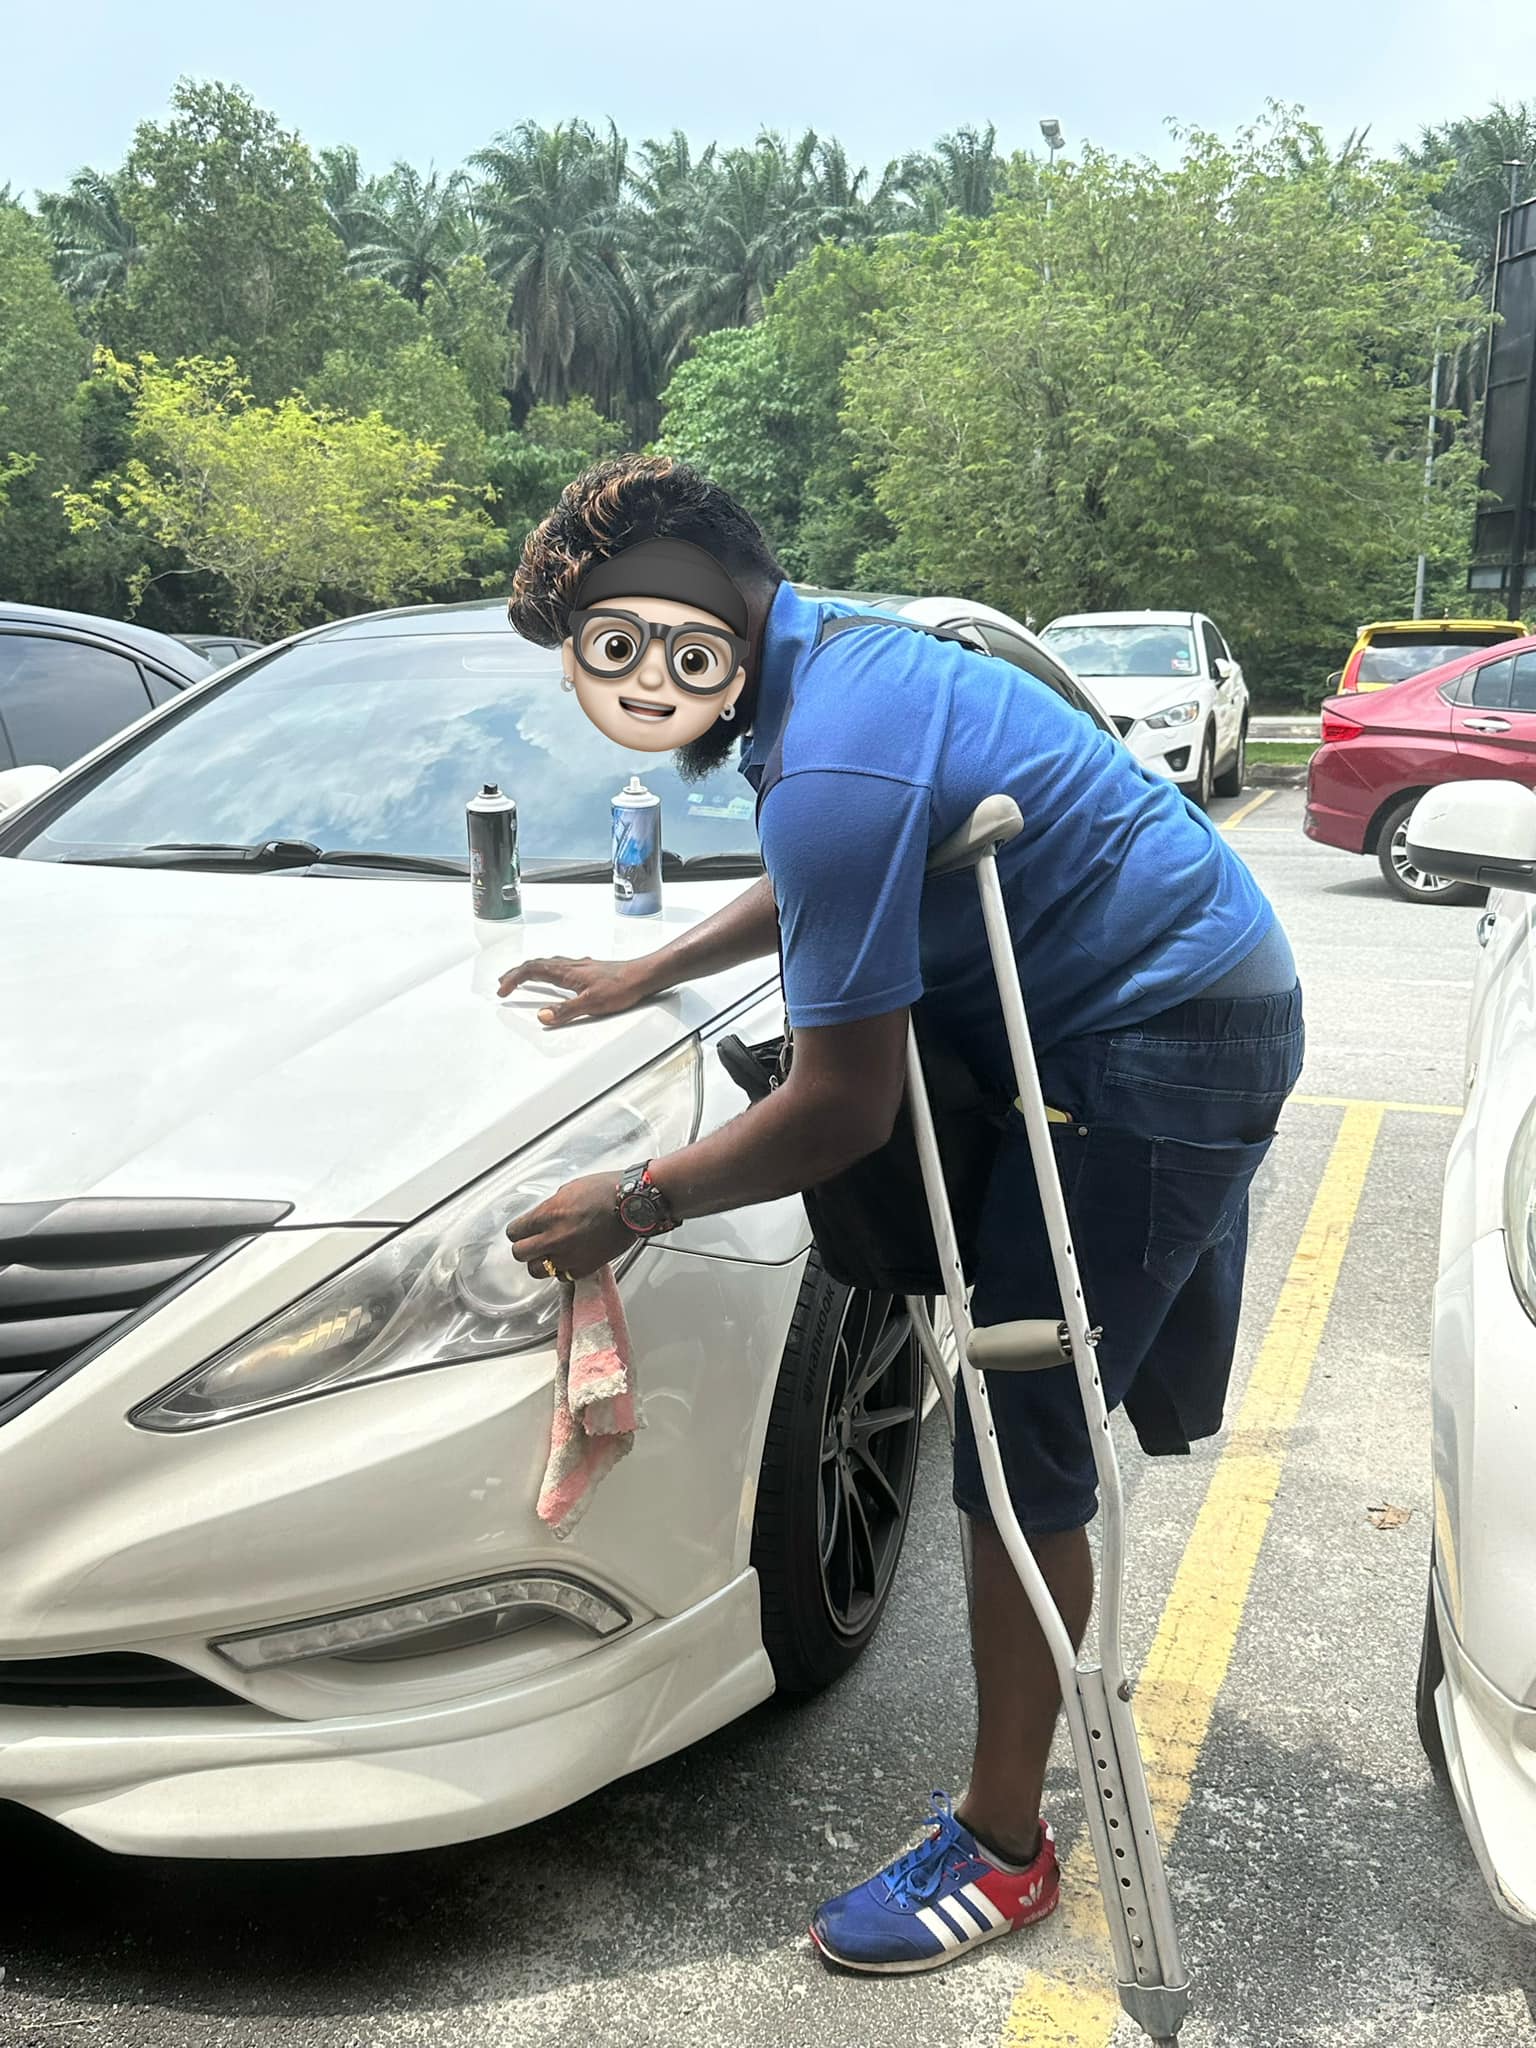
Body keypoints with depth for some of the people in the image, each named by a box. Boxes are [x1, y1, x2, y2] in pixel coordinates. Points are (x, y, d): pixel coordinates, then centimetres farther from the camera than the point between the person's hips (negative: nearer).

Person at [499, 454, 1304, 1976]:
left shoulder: (832, 763, -28)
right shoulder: (836, 657, 4)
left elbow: (842, 1113, -22)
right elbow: (824, 887, 24)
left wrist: (630, 1207, -11)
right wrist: (643, 977, 23)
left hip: (1156, 1049, -10)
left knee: (1022, 1451, -3)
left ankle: (1003, 1849, 13)